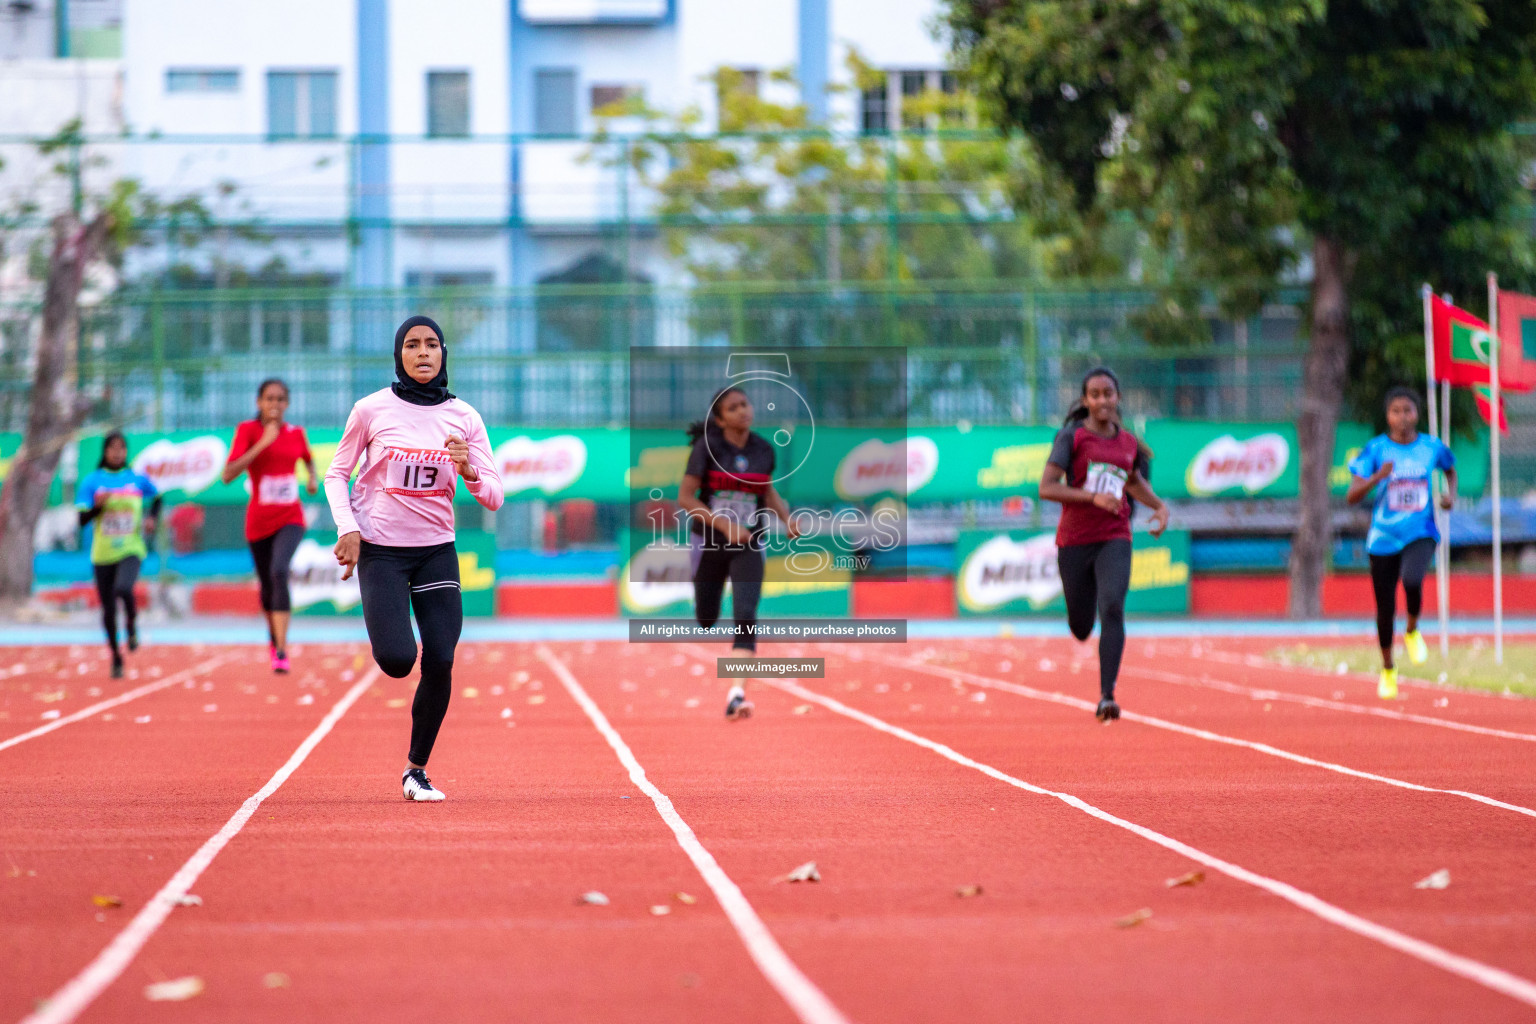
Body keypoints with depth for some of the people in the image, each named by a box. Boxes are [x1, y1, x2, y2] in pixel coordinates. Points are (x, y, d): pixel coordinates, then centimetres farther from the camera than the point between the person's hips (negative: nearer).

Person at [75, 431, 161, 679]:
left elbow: (157, 498, 23)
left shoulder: (138, 479, 3)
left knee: (123, 589, -30)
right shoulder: (92, 480, 0)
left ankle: (132, 625, 1)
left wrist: (152, 517, 4)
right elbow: (82, 520, -5)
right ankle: (116, 657, 25)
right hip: (103, 554, 1)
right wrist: (98, 505, -23)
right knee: (108, 609, 6)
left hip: (131, 550, -1)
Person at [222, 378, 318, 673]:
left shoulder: (296, 433, 3)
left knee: (279, 571, -26)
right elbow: (228, 474, -18)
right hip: (259, 521, 0)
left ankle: (282, 650, -29)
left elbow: (308, 458, 26)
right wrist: (263, 443, -23)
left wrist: (313, 478, 4)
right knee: (267, 585, 13)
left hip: (290, 518, 0)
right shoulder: (248, 430, -6)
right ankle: (274, 637, 44)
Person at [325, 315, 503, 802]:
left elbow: (493, 498, 0)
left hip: (437, 550, 2)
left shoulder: (464, 416, 0)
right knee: (397, 660, -18)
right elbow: (336, 474, 5)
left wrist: (468, 470, -21)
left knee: (440, 663, -9)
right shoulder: (372, 409, -5)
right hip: (380, 549, -2)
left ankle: (416, 769, 10)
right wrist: (347, 528, -10)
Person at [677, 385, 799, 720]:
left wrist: (787, 518, 1)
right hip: (709, 542, -1)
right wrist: (725, 526, -21)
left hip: (749, 545, 1)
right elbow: (685, 498, -12)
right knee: (706, 619, 11)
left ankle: (736, 693, -23)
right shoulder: (707, 447, -10)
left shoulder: (764, 450, 1)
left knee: (746, 617, -17)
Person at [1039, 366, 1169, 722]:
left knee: (1112, 609, -22)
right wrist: (1093, 497, -23)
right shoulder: (1072, 436, -5)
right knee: (1081, 628, 8)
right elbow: (1046, 488, -13)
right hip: (1074, 541, -1)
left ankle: (1106, 697, -25)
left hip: (1115, 539, 1)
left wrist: (1160, 506, 12)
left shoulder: (1129, 443, 8)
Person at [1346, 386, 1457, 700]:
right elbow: (1351, 497, -12)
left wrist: (1451, 495, 3)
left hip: (1420, 535, 0)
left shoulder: (1432, 447, 0)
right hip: (1384, 539, 0)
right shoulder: (1376, 449, -7)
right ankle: (1388, 669, 32)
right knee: (1385, 610, 6)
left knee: (1412, 581, -31)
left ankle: (1413, 632, 0)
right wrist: (1377, 477, -29)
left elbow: (1450, 470, 23)